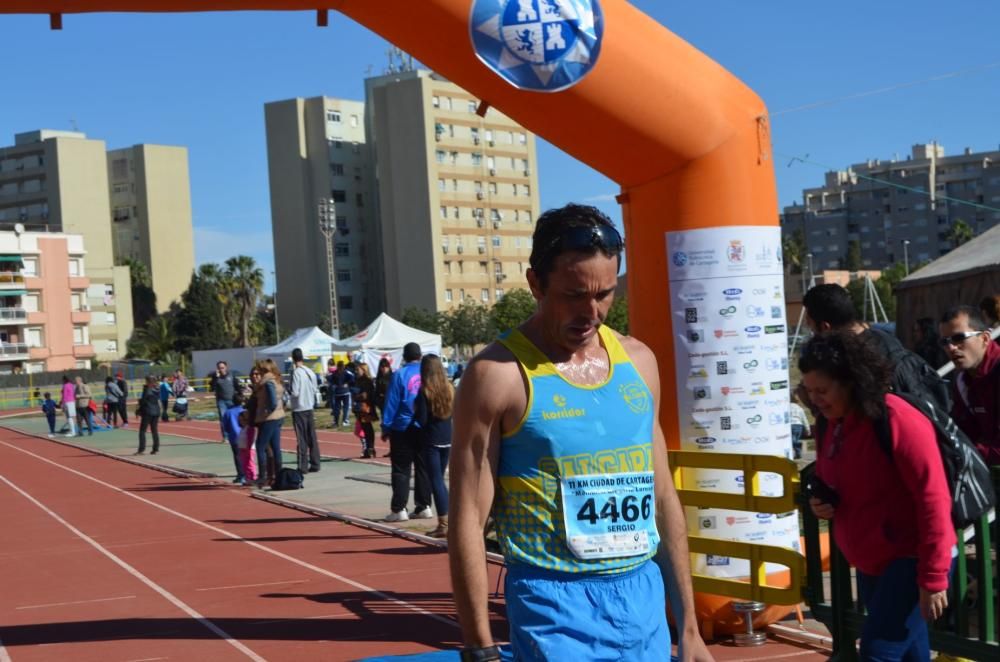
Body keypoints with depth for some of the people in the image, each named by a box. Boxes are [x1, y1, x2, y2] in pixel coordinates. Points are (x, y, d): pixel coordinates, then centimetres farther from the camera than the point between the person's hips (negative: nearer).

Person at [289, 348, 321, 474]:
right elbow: (315, 391, 10)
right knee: (312, 437, 10)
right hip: (310, 408, 6)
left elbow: (294, 392, -18)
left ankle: (303, 466, -1)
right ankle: (315, 464, 13)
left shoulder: (296, 372, -15)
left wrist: (288, 389, 0)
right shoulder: (311, 372, 5)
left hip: (299, 409, -6)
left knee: (301, 439, -2)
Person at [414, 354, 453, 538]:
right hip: (447, 439, 6)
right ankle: (446, 520, 18)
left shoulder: (424, 391, -14)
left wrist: (415, 411, 3)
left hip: (431, 440, -6)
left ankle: (443, 524, -5)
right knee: (440, 480, 17)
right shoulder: (450, 388, 3)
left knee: (436, 481, -2)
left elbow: (422, 420, -15)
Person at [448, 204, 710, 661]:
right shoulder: (498, 375, -9)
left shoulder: (638, 361, 8)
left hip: (644, 599, 5)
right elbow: (467, 521, -9)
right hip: (557, 605, -5)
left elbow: (663, 498, 13)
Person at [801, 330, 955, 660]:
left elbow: (933, 499, -21)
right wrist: (821, 502, -2)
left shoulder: (897, 420, -20)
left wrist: (933, 577, -20)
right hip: (871, 562, 8)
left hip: (911, 560, -8)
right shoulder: (833, 424, 5)